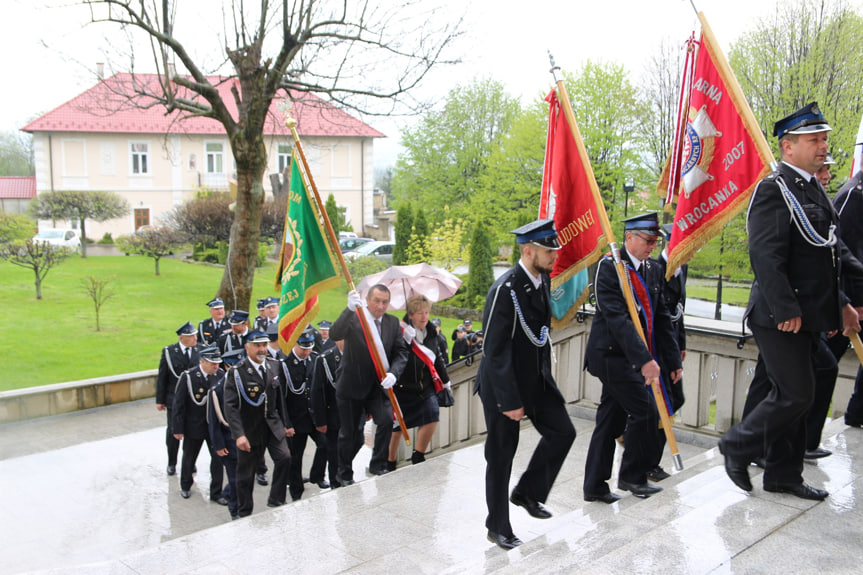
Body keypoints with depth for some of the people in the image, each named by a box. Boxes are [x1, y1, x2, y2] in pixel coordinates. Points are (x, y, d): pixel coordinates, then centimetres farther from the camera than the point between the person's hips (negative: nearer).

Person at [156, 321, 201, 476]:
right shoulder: (168, 352, -7)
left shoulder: (199, 350, -3)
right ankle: (172, 463, 25)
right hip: (174, 399, -1)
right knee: (173, 431, 8)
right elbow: (162, 377, -3)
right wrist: (160, 400, -3)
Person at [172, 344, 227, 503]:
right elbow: (179, 404, -13)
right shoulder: (188, 376, -17)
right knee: (189, 457, 18)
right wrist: (178, 429, -11)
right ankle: (185, 486, 43)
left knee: (218, 457, 2)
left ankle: (216, 493, 17)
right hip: (194, 426, -2)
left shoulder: (220, 375, -8)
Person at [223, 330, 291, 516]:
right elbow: (230, 406, -20)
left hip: (272, 424, 4)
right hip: (249, 428, -3)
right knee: (245, 472, 8)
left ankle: (275, 501, 4)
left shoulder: (274, 366, 2)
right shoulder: (237, 372, -15)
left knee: (284, 458, -15)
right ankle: (244, 513, 27)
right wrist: (239, 435, -29)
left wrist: (283, 423, 14)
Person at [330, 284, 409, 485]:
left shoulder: (393, 323, 3)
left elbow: (401, 352, 0)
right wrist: (349, 309, -43)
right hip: (352, 386, -3)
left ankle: (378, 466, 5)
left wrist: (393, 373, -19)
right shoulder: (353, 318, -11)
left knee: (386, 420, -17)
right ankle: (345, 475, 29)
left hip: (378, 385, 3)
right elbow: (334, 334, -29)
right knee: (349, 432, 8)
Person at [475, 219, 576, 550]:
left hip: (537, 378, 8)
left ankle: (528, 492, 26)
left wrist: (545, 375, 19)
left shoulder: (543, 280, 1)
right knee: (501, 456, 5)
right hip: (504, 383, -7)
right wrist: (510, 401, -21)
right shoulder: (505, 291, -24)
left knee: (562, 432, 6)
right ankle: (498, 527, 22)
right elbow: (495, 351, -23)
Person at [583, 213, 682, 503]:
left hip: (632, 358, 8)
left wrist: (674, 360, 10)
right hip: (614, 355, -8)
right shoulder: (609, 267, -14)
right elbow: (617, 318, -23)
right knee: (645, 412, -7)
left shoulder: (653, 270, 10)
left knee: (611, 419, 10)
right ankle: (632, 476, 12)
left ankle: (595, 485, 18)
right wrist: (644, 359, -29)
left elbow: (662, 318, 13)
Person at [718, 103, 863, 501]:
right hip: (781, 317, -9)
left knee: (794, 396, 15)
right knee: (795, 395, -5)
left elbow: (830, 252, 20)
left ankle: (783, 476, 26)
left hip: (806, 316, 9)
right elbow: (765, 256, -23)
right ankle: (736, 446, 14)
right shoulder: (774, 190, -14)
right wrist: (786, 310, -23)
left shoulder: (814, 190, 15)